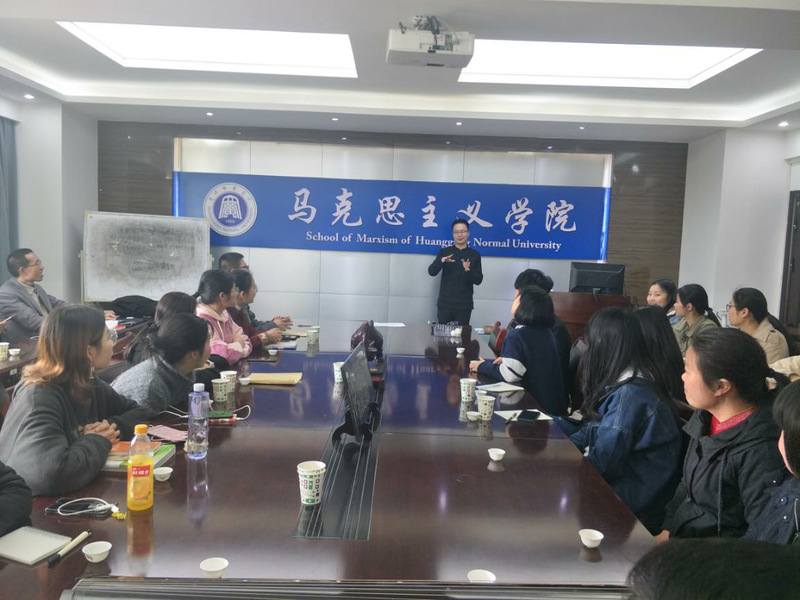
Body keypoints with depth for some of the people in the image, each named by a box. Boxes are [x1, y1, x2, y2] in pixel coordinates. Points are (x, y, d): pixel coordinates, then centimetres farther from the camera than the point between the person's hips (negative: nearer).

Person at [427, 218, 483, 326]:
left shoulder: (474, 255, 4)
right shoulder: (444, 251, 5)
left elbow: (478, 280, 0)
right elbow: (431, 272, -4)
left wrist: (468, 270, -20)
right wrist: (441, 261, -24)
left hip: (464, 305, 0)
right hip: (445, 303, 0)